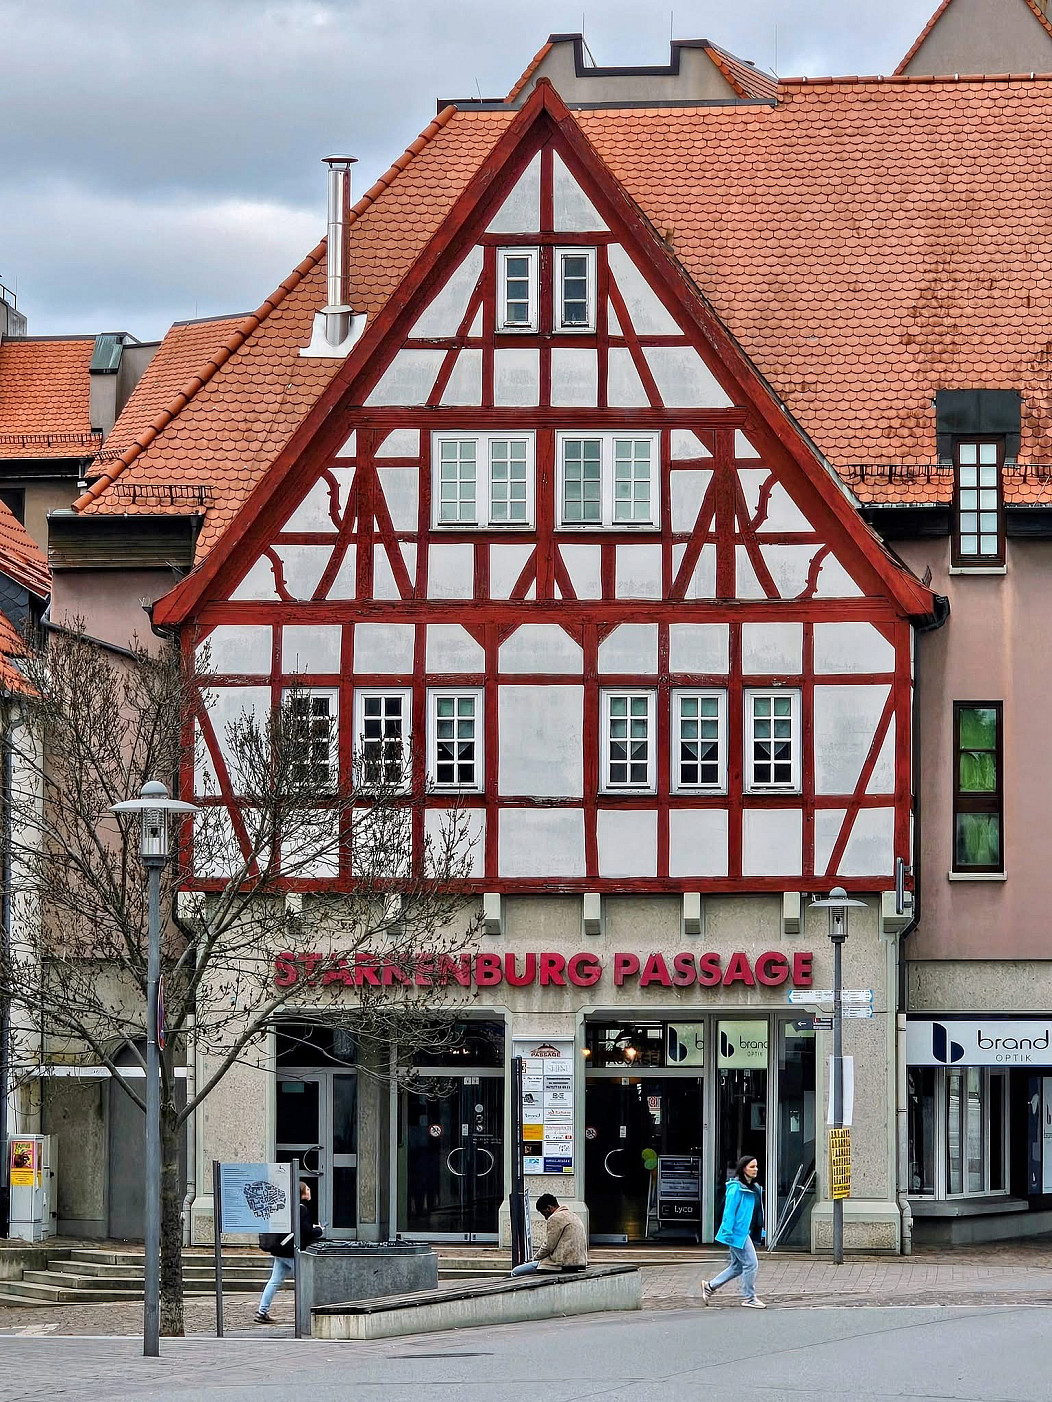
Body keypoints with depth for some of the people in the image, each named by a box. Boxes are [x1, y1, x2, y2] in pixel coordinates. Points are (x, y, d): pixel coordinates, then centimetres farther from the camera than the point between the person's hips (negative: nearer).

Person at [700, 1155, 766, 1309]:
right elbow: (730, 1211, -16)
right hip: (738, 1231, -9)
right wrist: (728, 1233, -18)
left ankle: (710, 1286, 24)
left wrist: (760, 1231, 18)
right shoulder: (736, 1187, -14)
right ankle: (748, 1298, 2)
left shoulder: (754, 1188, 13)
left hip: (746, 1232, 9)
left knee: (737, 1266, 13)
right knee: (750, 1263, -7)